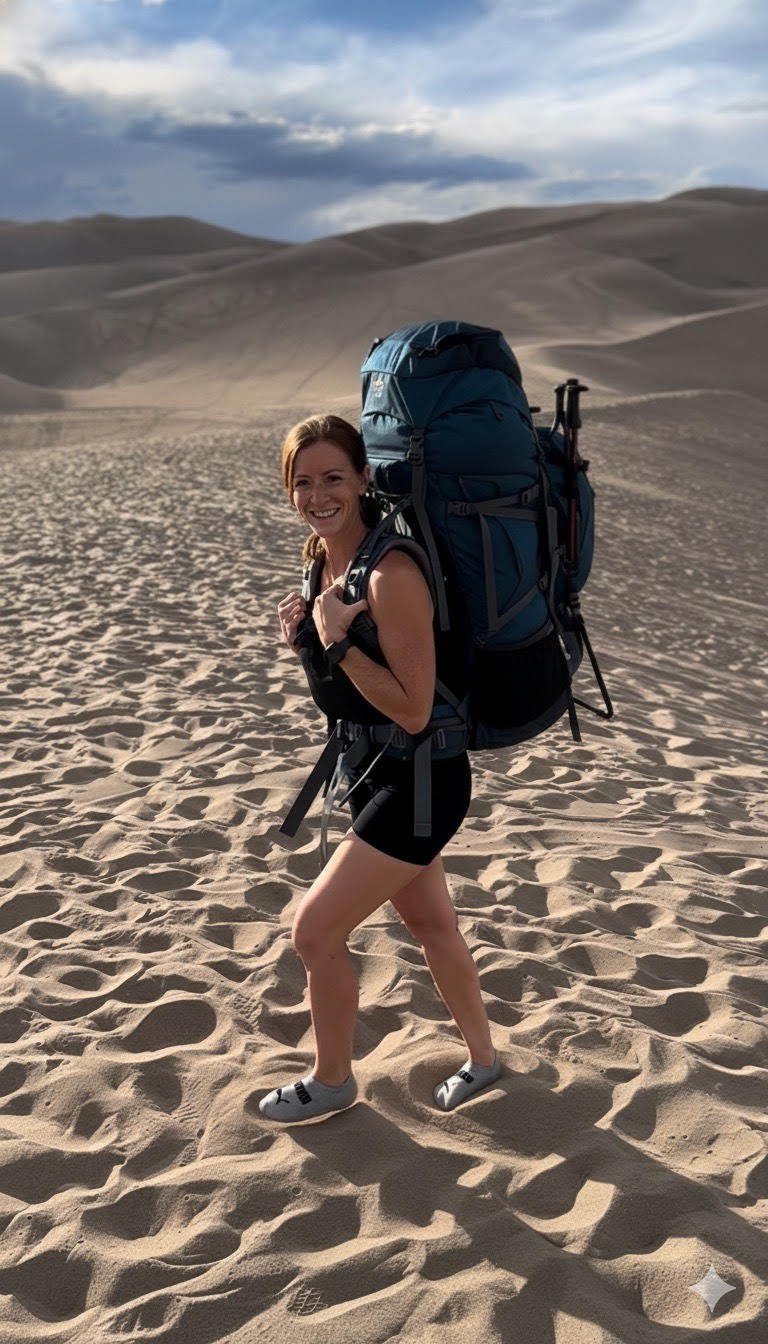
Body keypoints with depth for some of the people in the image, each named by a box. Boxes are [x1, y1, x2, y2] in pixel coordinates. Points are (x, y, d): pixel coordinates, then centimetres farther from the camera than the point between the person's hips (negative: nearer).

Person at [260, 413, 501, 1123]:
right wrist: (304, 635, -5)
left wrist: (336, 638, -29)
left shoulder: (391, 573, -26)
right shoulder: (324, 557, 1)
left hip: (419, 783, -9)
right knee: (429, 922, 23)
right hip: (376, 775, 9)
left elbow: (413, 710, -27)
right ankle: (483, 1058, 44)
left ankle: (332, 1080, 24)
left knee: (316, 930, -2)